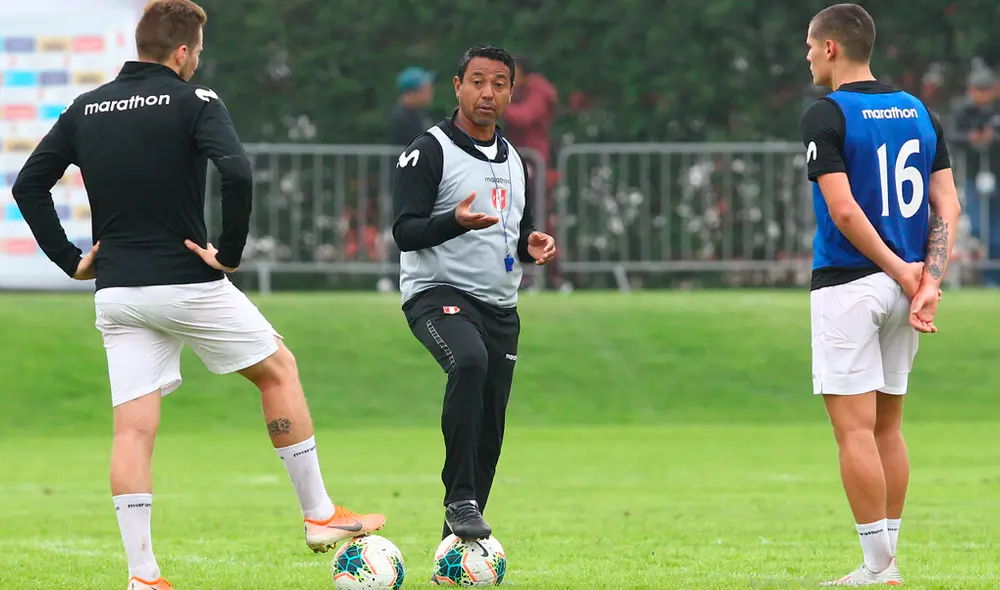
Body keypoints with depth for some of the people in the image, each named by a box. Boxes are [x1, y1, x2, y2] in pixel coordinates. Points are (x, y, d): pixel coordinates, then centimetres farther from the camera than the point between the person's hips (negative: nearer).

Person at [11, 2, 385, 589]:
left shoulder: (85, 109, 8)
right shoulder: (193, 102, -8)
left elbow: (29, 184, 8)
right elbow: (238, 173, -24)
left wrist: (70, 259, 10)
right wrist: (231, 251, -12)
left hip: (116, 293, 4)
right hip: (189, 285, -4)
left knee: (134, 428, 4)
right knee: (279, 369, 16)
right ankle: (320, 515, 17)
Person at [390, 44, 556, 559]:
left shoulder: (513, 161, 17)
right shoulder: (429, 152, -5)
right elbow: (405, 231, -12)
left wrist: (531, 246, 3)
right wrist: (456, 222, -29)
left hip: (500, 305, 7)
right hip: (438, 293, -7)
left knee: (490, 430, 4)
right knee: (470, 361, -37)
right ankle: (460, 500, -31)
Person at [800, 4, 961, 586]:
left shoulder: (826, 114, -9)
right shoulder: (920, 113, 10)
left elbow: (845, 211, -18)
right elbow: (947, 206, 3)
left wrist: (900, 271, -11)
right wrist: (929, 282, -4)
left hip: (848, 287, -7)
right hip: (902, 292, 7)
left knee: (854, 429, -5)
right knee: (887, 426, 14)